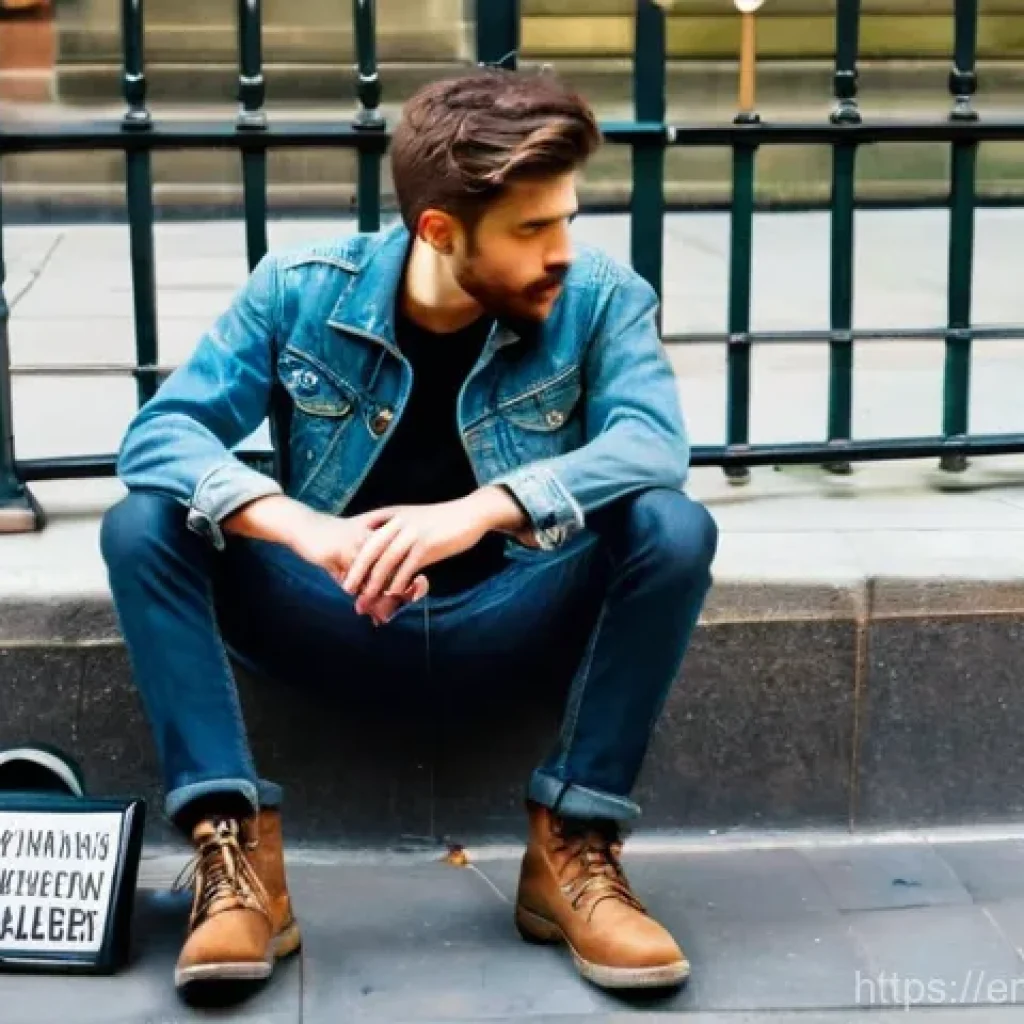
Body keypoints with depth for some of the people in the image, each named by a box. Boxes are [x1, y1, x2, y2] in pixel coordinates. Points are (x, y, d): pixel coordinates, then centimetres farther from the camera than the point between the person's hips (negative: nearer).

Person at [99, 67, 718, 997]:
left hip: (510, 617, 0)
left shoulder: (600, 299, -10)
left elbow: (654, 445, -26)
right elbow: (161, 432, -17)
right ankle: (237, 850, -25)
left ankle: (574, 845, -19)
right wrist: (303, 527, -38)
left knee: (673, 528, -27)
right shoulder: (300, 292, -9)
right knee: (143, 526, -22)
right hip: (333, 614, 1)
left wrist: (479, 512, -43)